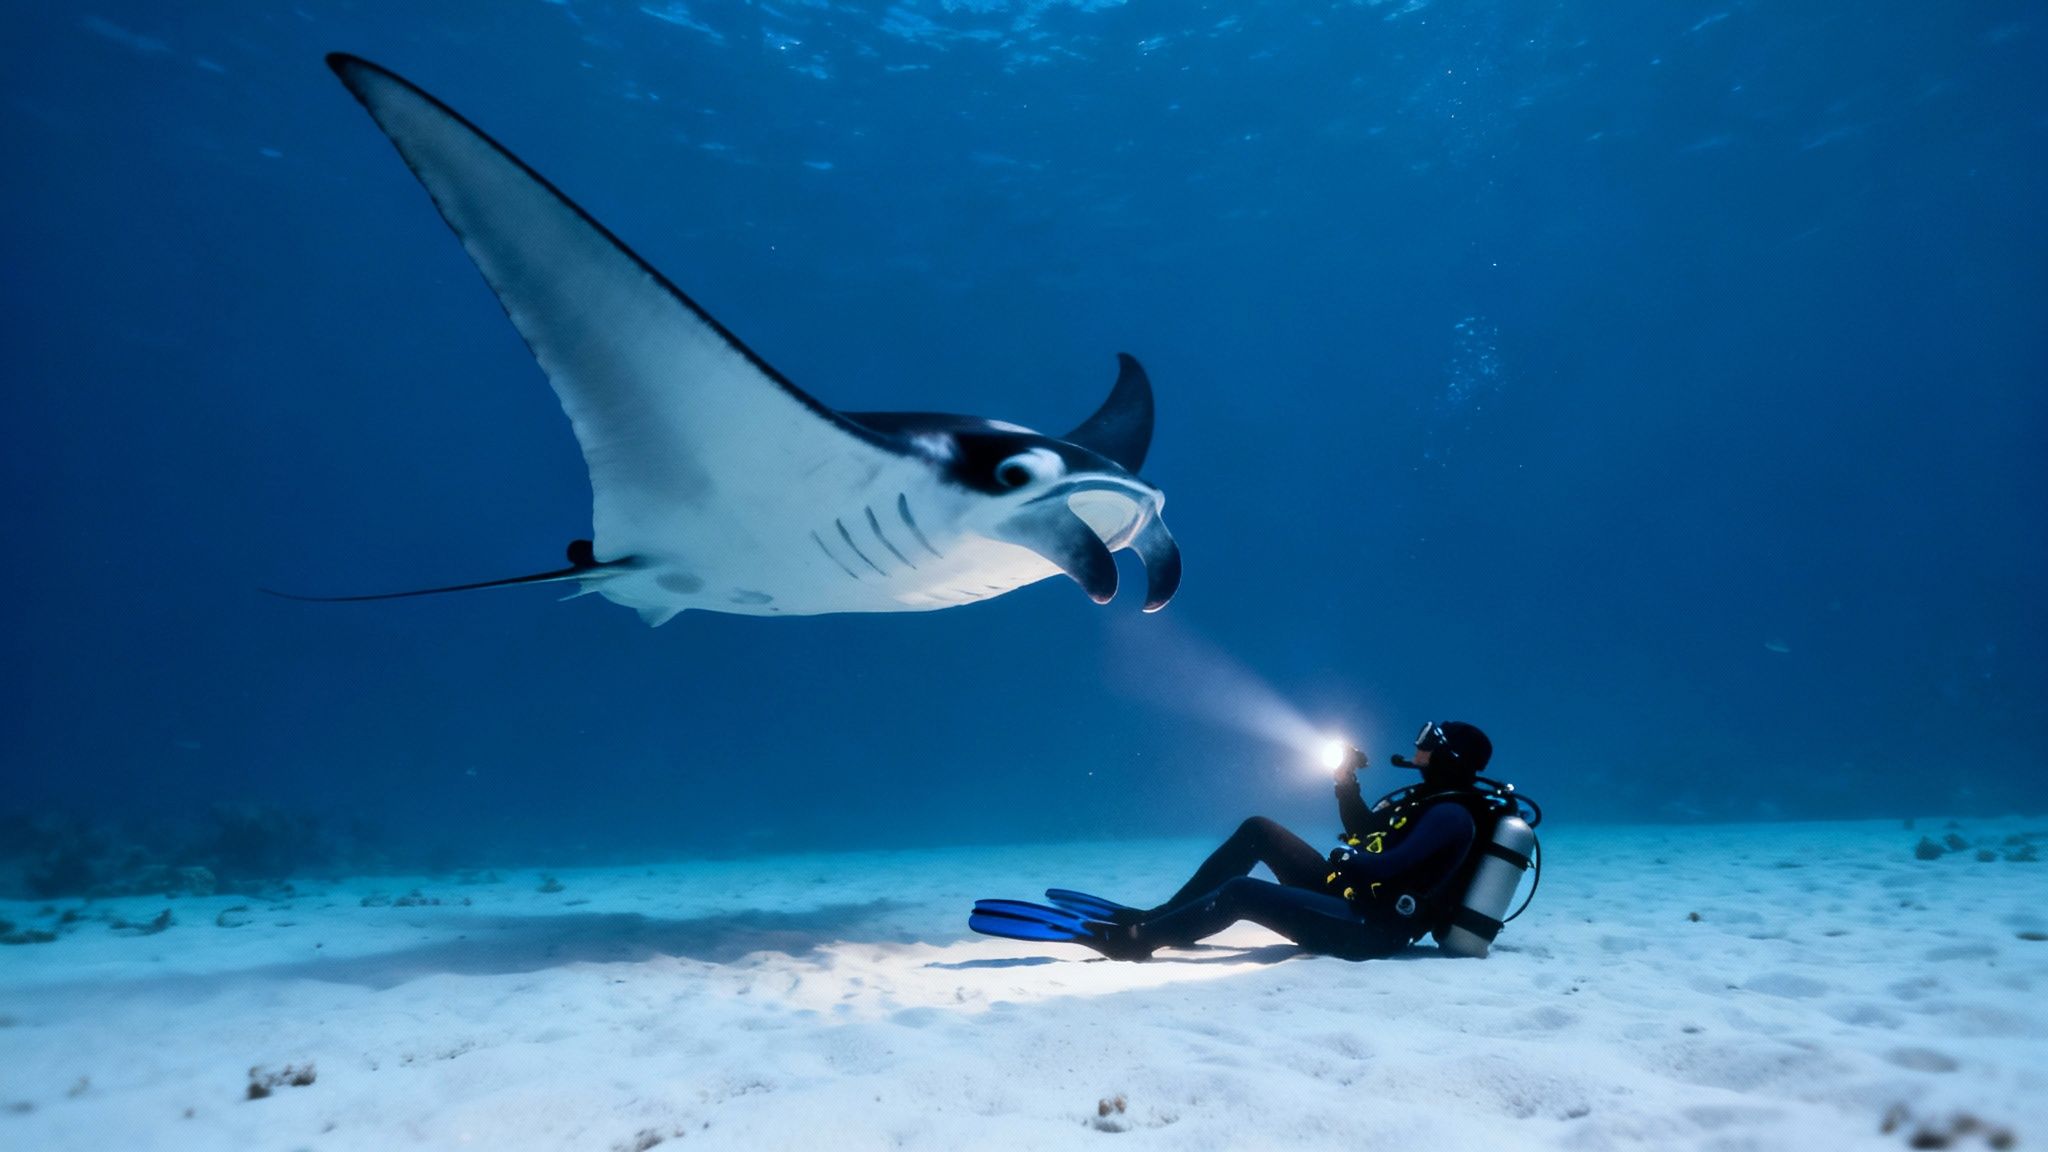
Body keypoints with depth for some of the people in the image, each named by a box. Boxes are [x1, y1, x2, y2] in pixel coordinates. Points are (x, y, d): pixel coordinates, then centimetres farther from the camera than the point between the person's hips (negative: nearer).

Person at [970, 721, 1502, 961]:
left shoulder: (1450, 816, -17)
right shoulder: (1429, 798, 14)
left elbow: (1384, 865, -29)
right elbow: (1363, 830, 22)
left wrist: (1332, 864, -13)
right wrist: (1346, 781, 6)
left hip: (1370, 928, -10)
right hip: (1351, 896, 10)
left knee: (1241, 893, -27)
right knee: (1258, 830, 4)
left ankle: (1128, 939, -17)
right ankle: (1153, 918, 3)